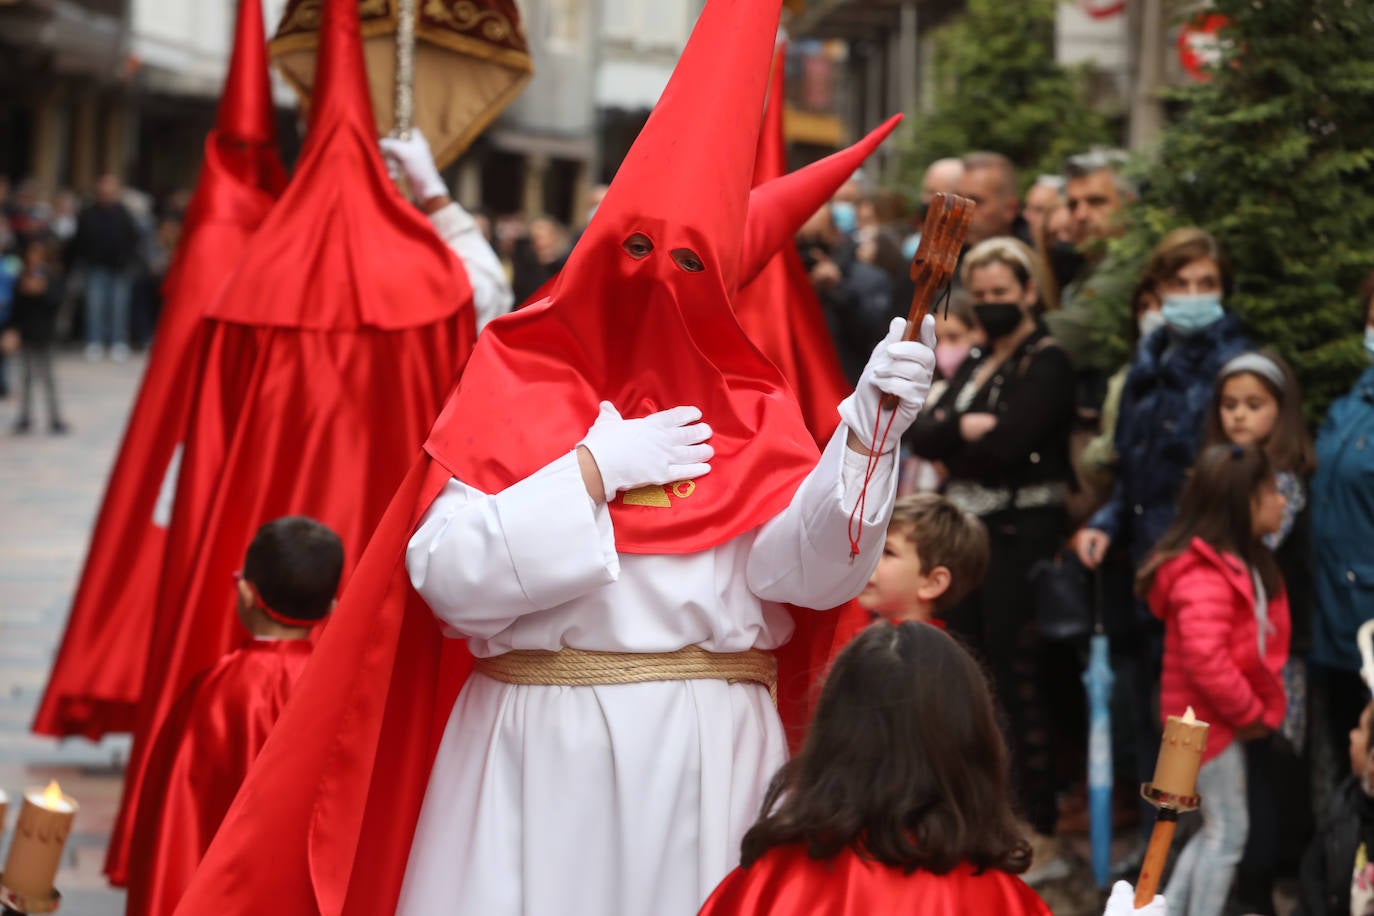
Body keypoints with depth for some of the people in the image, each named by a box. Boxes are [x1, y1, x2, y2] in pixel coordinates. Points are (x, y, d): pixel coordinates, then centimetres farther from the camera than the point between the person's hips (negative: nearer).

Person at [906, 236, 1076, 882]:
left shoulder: (1047, 363, -8)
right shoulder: (976, 364, 16)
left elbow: (1007, 446, -20)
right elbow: (920, 434, 5)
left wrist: (950, 441, -4)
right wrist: (963, 429, -13)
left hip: (1022, 537, -8)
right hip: (968, 534, 8)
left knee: (1020, 686, -6)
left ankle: (1041, 839, -1)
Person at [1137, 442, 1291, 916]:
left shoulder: (1245, 563, 9)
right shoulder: (1205, 577, -25)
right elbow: (1205, 657, -33)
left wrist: (1260, 707, 7)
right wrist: (1250, 712, -22)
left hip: (1225, 718, 10)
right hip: (1209, 720, -10)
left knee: (1218, 829, 17)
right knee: (1228, 831, -3)